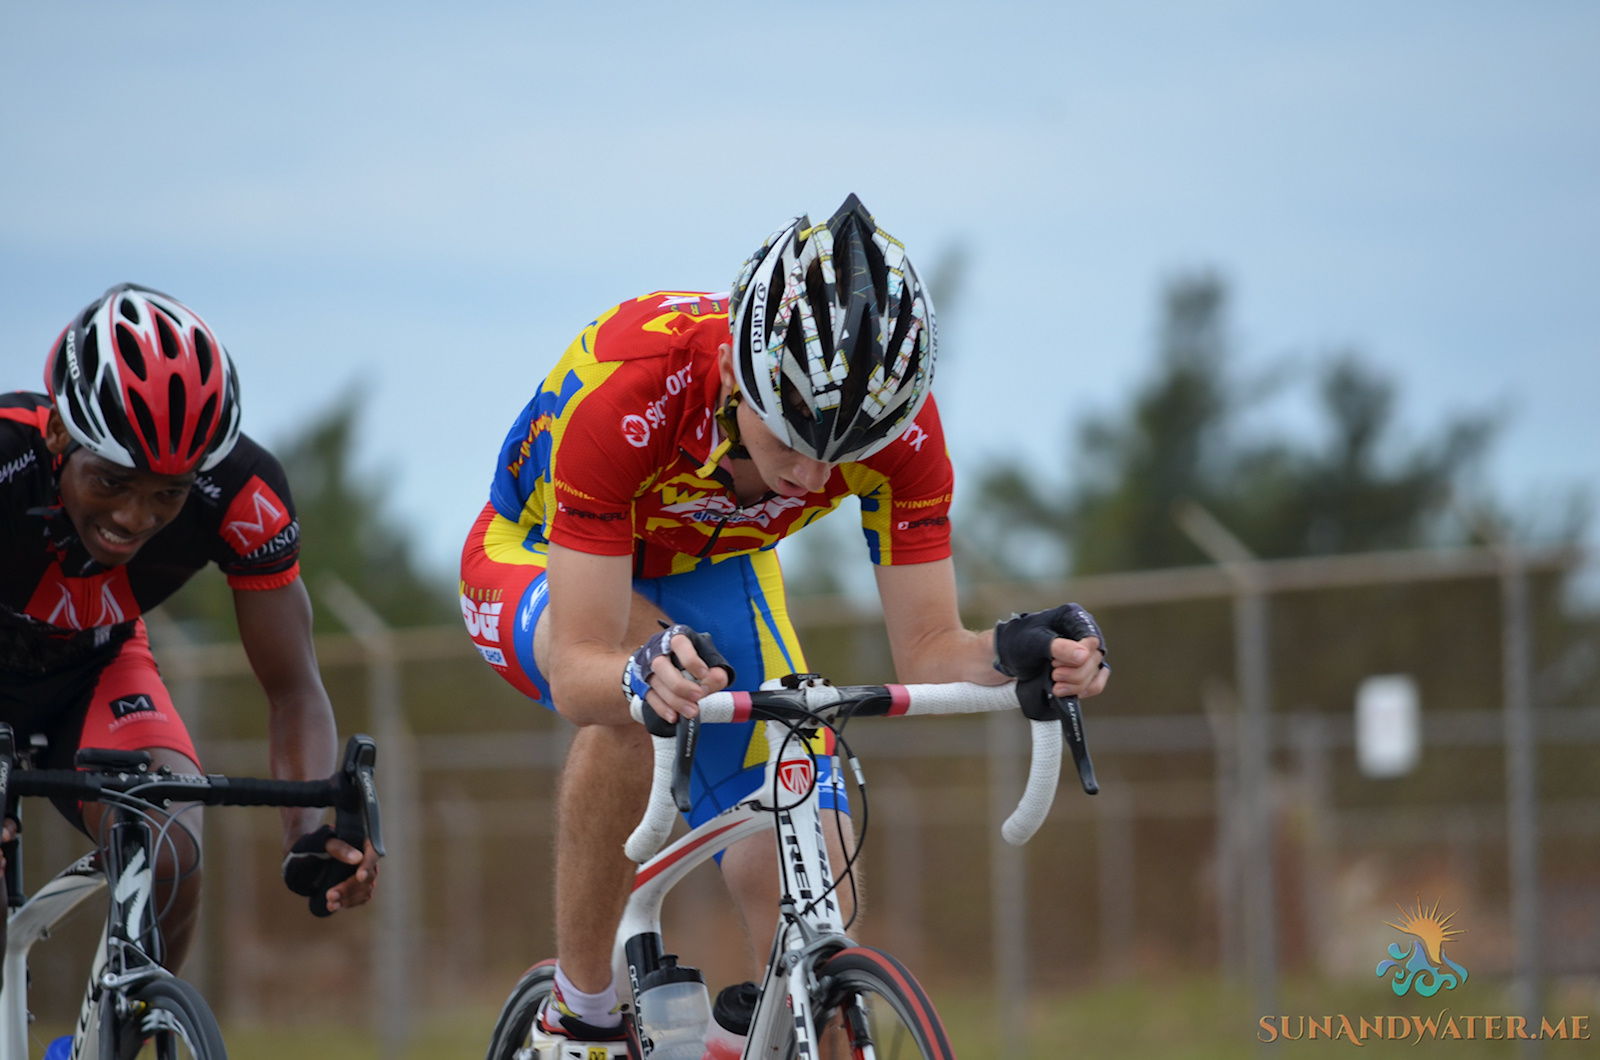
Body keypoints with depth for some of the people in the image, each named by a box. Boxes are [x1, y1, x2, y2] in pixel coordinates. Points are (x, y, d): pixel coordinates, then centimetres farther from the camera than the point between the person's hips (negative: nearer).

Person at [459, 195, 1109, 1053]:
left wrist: (1015, 654, -47)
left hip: (710, 572, 4)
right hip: (543, 563, -3)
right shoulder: (626, 386, -41)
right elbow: (577, 671, -42)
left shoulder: (900, 424, -30)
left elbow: (928, 652, -25)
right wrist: (645, 674, -65)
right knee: (635, 699, -39)